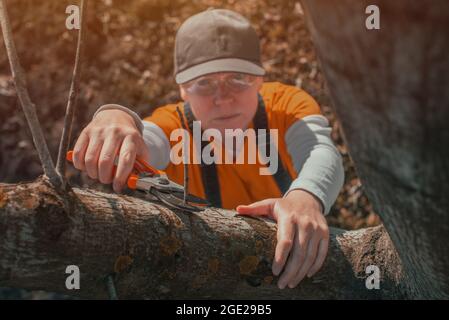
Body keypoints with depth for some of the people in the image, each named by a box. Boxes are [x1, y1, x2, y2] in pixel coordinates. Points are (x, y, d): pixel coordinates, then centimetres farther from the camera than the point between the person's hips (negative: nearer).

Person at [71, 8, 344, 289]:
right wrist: (116, 118, -60)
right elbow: (144, 140, -36)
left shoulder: (288, 105, -13)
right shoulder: (174, 126, -14)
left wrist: (306, 197, -56)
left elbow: (321, 153, -33)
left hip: (297, 265, 0)